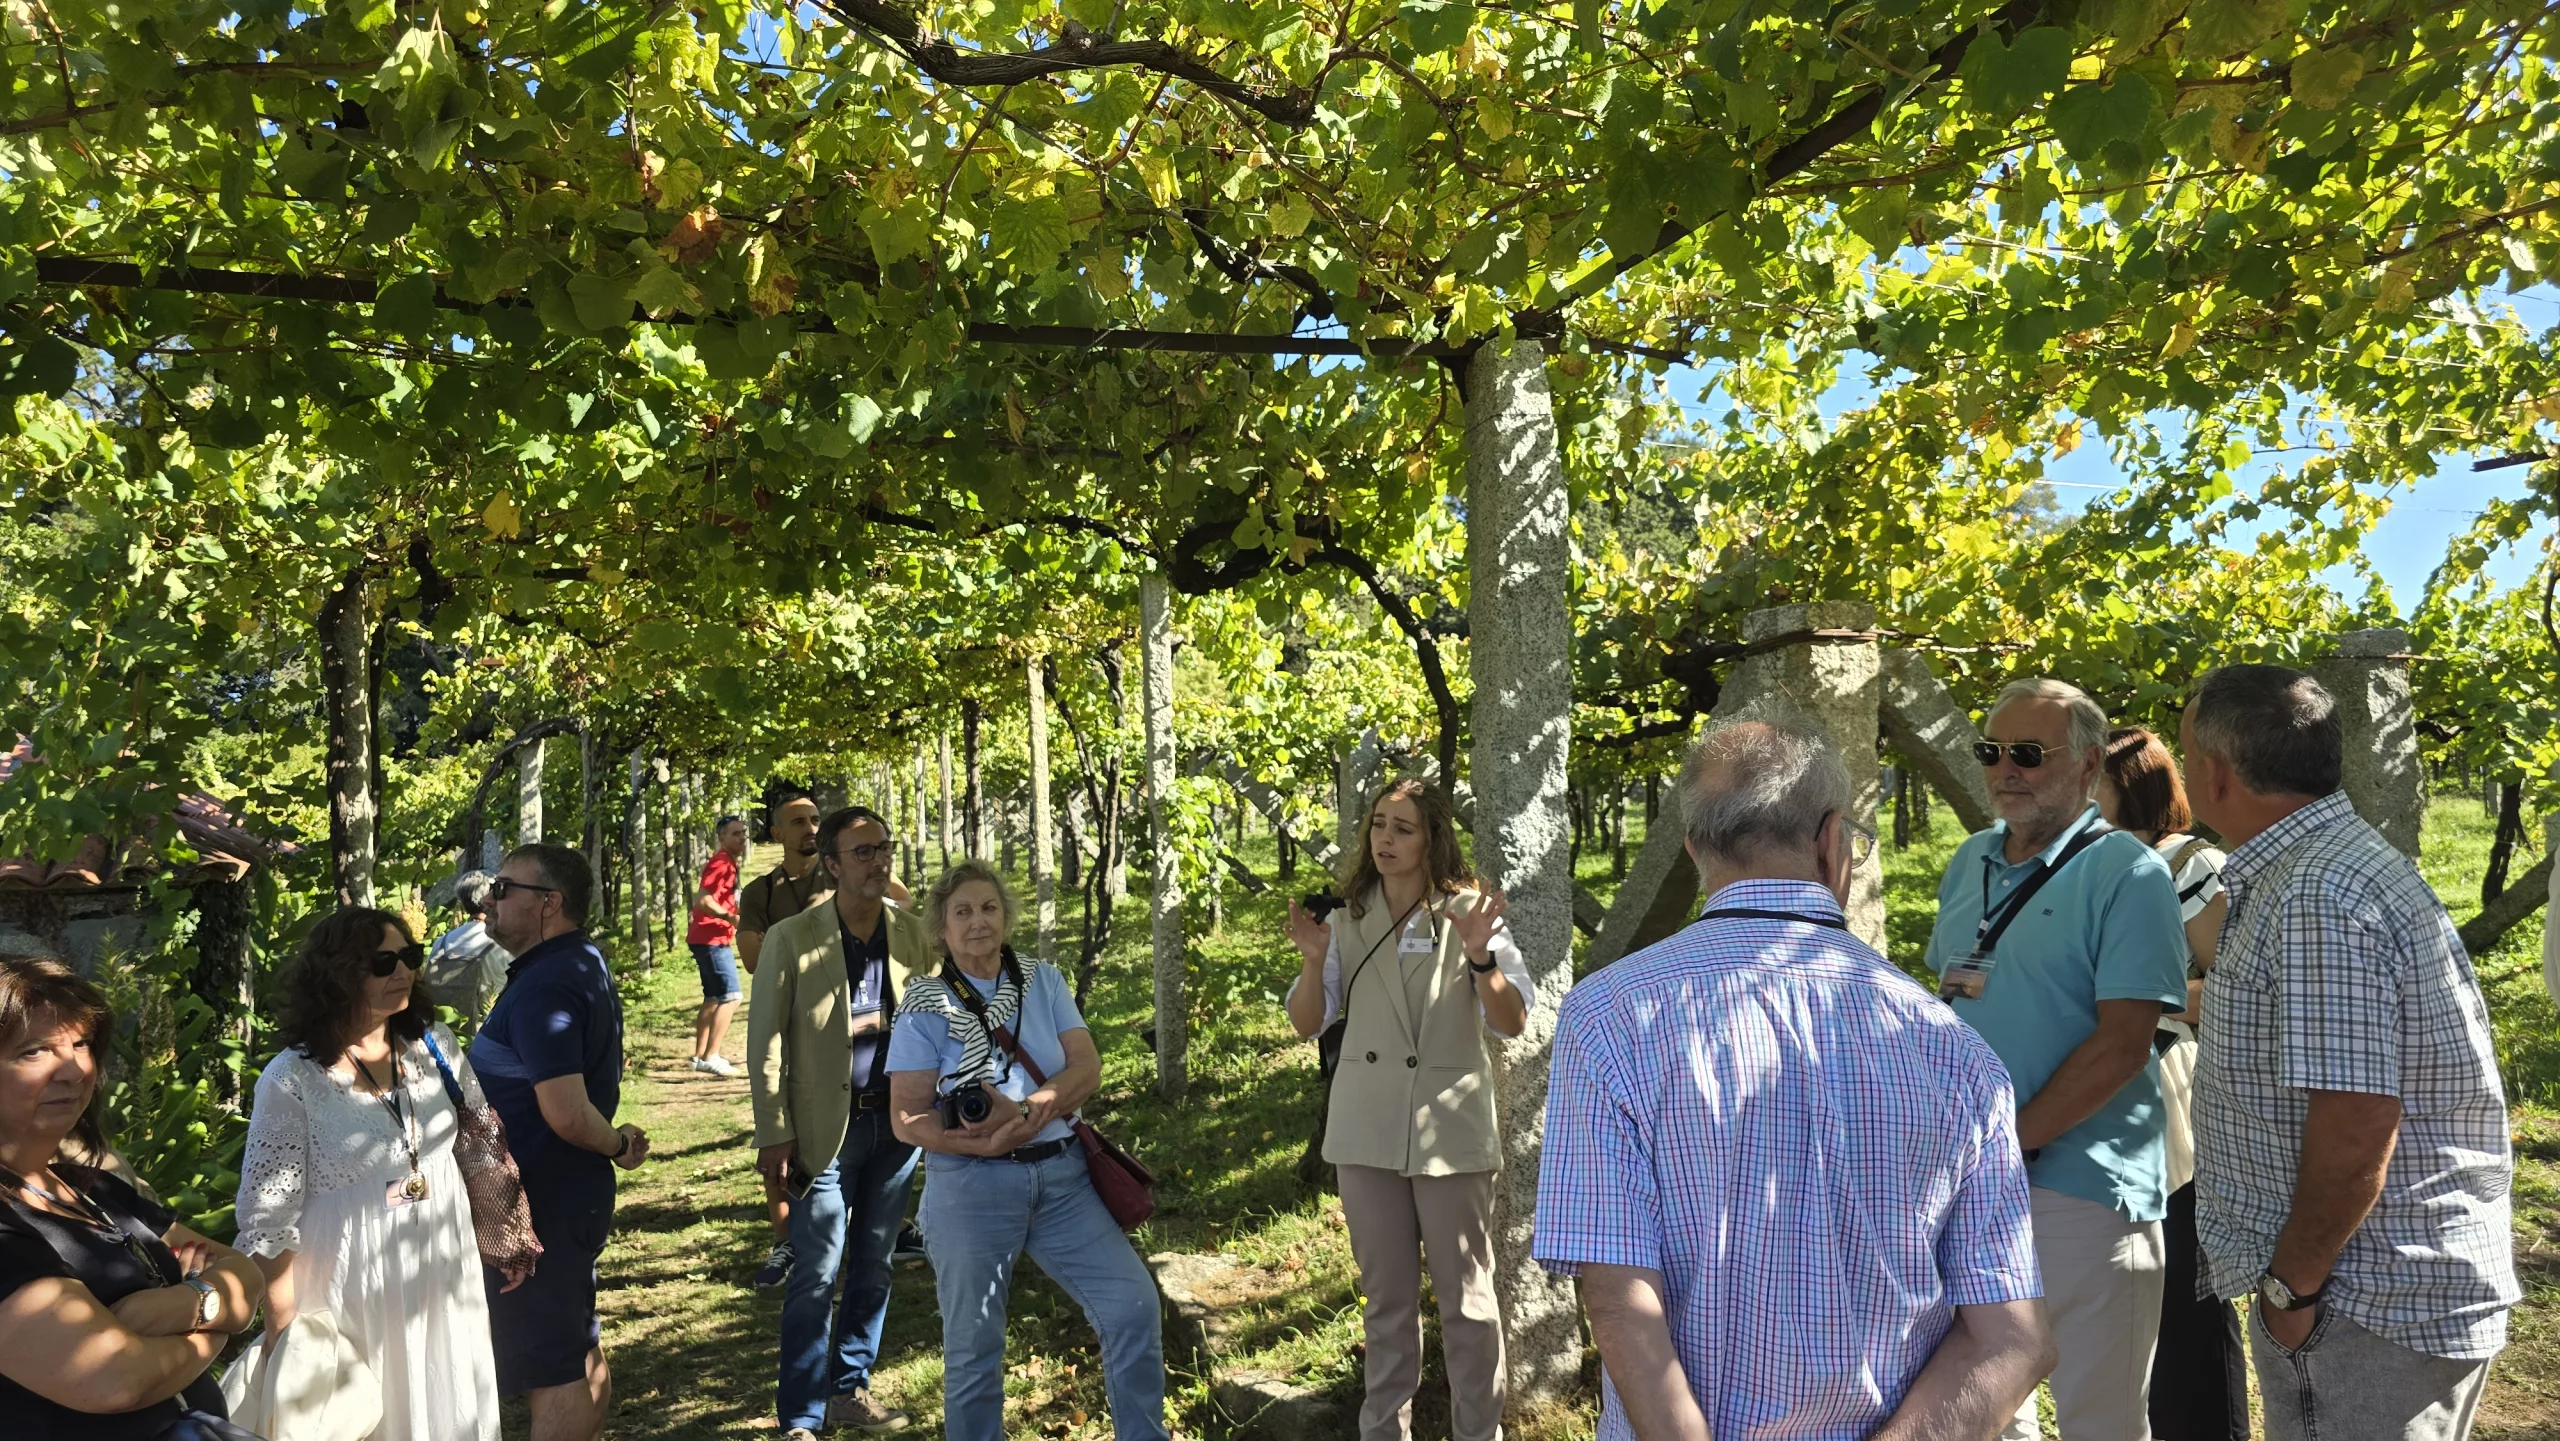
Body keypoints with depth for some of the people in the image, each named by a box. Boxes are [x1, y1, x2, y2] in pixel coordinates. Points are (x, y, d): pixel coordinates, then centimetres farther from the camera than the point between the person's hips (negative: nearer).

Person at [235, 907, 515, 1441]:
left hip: (445, 1276, 4)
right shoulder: (292, 1080, -15)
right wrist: (285, 1336, -11)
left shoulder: (434, 1044, -1)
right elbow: (267, 1220, -11)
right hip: (353, 1292, -4)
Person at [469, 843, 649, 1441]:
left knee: (550, 1371, 2)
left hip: (536, 1205, -10)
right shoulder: (586, 965, 9)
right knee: (580, 1352, 22)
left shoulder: (542, 986, -23)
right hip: (573, 1193, 10)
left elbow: (565, 1113, -29)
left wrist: (615, 1145, -12)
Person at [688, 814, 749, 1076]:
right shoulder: (721, 863, -15)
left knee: (713, 998, 14)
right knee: (731, 996, -13)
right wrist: (733, 918, -29)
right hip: (711, 939, -11)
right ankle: (710, 1057, -13)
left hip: (713, 939, 11)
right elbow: (702, 900, -25)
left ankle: (700, 1055, 19)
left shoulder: (728, 862, 16)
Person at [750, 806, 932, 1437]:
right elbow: (765, 1042, -8)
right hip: (828, 1126, -4)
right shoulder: (792, 938, -10)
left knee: (873, 1266, 14)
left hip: (896, 1122, 4)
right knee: (817, 1275, 0)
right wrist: (774, 1136, -10)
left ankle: (849, 1390, 31)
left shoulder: (913, 934, 1)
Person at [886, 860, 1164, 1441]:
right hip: (971, 1185, -3)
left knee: (1134, 1307, -2)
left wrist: (1023, 1111, -20)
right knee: (973, 1345, 5)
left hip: (1062, 1176, 3)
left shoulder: (1044, 981, 7)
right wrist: (987, 1144, -22)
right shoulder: (925, 1005, -3)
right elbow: (907, 1120, -6)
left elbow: (1087, 1067, -2)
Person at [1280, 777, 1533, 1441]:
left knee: (1466, 1295, 5)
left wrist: (1479, 956, -27)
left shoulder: (1465, 911, -6)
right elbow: (1308, 1023, 6)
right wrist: (1314, 962, -13)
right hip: (1367, 1133, 3)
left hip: (1450, 1131, -3)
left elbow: (1513, 1022, -10)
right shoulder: (1349, 918, 4)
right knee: (1385, 1294, 16)